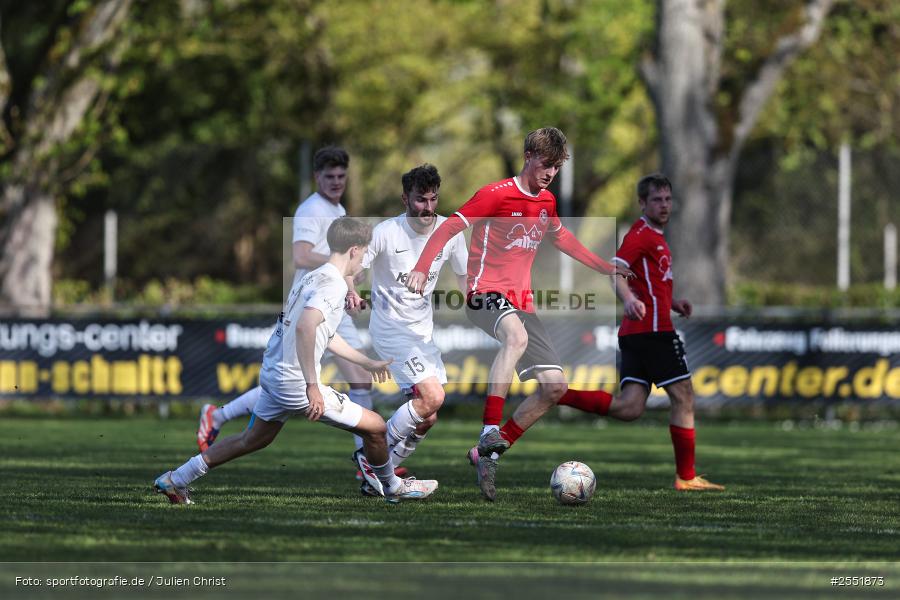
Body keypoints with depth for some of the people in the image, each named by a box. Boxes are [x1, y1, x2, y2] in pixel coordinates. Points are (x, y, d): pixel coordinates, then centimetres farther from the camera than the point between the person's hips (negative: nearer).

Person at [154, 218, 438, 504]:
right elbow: (305, 327, -31)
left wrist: (368, 363, 38)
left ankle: (175, 480, 30)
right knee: (375, 427, 2)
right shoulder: (334, 284, -16)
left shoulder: (312, 277, 15)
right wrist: (312, 386, -29)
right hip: (296, 383, -9)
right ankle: (392, 488, 24)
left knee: (253, 439, 27)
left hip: (273, 372, 9)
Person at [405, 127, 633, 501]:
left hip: (520, 302, 8)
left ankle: (487, 456, 7)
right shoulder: (496, 195, -9)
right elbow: (449, 227, -10)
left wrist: (603, 266, 35)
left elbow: (559, 236, 33)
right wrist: (421, 268, -23)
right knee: (517, 335, -42)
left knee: (555, 388, -1)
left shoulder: (546, 202, 12)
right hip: (486, 292, -8)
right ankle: (489, 432, -44)